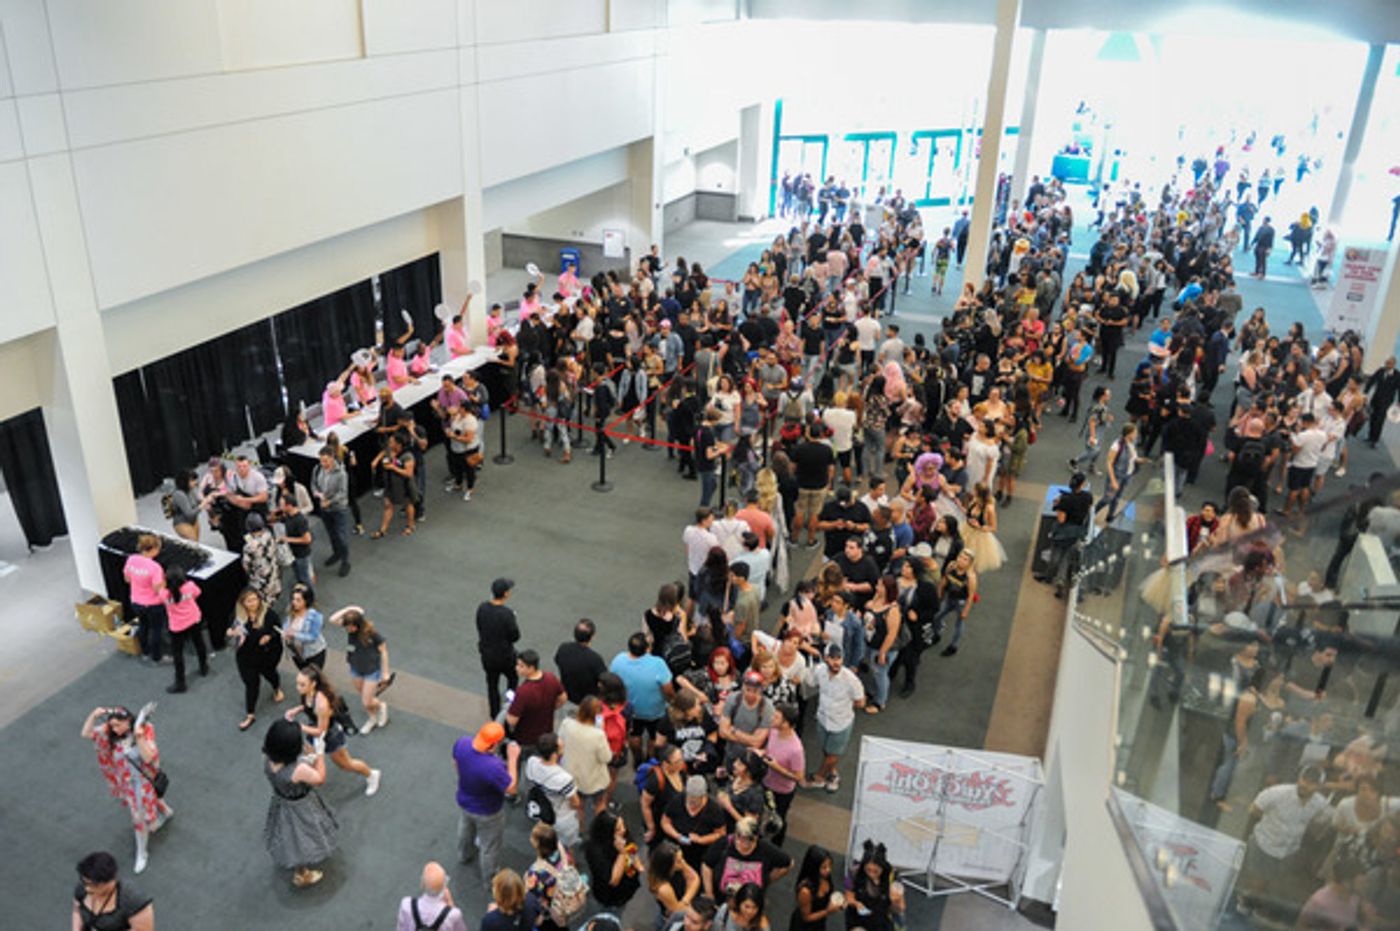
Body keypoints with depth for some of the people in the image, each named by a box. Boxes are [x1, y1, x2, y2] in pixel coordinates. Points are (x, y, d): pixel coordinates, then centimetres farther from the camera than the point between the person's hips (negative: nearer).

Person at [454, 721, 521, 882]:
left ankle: (464, 855, 67)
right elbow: (511, 789, -29)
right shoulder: (493, 767, -46)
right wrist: (512, 759, -27)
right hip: (487, 812, -6)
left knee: (465, 830, 38)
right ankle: (490, 878, 49)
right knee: (490, 847, 24)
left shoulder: (462, 742, -28)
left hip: (464, 801, 6)